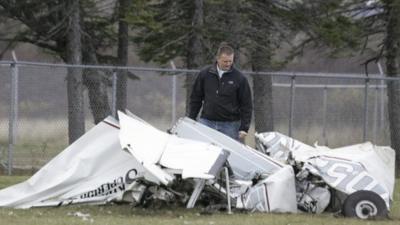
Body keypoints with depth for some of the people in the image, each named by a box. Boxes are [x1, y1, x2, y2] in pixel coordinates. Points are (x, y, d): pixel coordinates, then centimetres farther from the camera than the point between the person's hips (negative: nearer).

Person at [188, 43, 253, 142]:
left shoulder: (239, 78, 0)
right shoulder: (205, 74, 5)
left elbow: (246, 106, 2)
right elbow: (195, 99, 13)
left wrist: (244, 128, -4)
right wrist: (191, 120, 9)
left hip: (230, 125, -1)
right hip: (206, 122, 1)